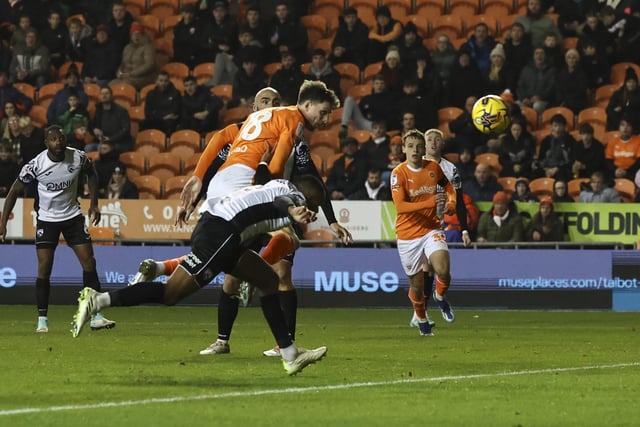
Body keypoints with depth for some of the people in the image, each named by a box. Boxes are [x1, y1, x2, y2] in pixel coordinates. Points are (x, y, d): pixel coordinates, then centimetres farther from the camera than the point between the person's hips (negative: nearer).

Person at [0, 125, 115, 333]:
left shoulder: (78, 157, -13)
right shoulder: (35, 165, -19)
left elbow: (91, 175, 10)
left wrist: (94, 205, 4)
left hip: (73, 216, 2)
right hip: (47, 220, -2)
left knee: (89, 263, -5)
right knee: (44, 269, -9)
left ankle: (95, 316, 1)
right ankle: (42, 320, 0)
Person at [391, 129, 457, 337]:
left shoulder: (433, 167, 1)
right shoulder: (398, 173, -11)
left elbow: (448, 187, 22)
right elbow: (400, 206, -23)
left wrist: (451, 203, 0)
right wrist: (430, 202, -33)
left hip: (432, 229, 1)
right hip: (408, 234, -1)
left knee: (442, 270, -23)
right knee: (416, 283, 8)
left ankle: (440, 297, 11)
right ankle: (421, 320, 36)